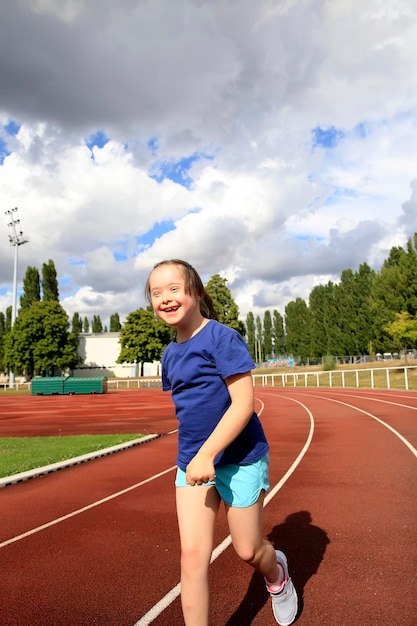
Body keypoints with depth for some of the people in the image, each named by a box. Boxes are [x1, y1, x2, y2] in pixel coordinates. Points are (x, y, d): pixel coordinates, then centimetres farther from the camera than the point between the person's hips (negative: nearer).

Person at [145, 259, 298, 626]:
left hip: (239, 458, -5)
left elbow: (244, 403, -21)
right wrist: (194, 455, 13)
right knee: (193, 554, 1)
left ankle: (278, 575, 47)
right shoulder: (170, 354, 5)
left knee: (248, 551, 13)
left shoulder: (222, 338, -17)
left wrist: (208, 454, -25)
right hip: (192, 462, 5)